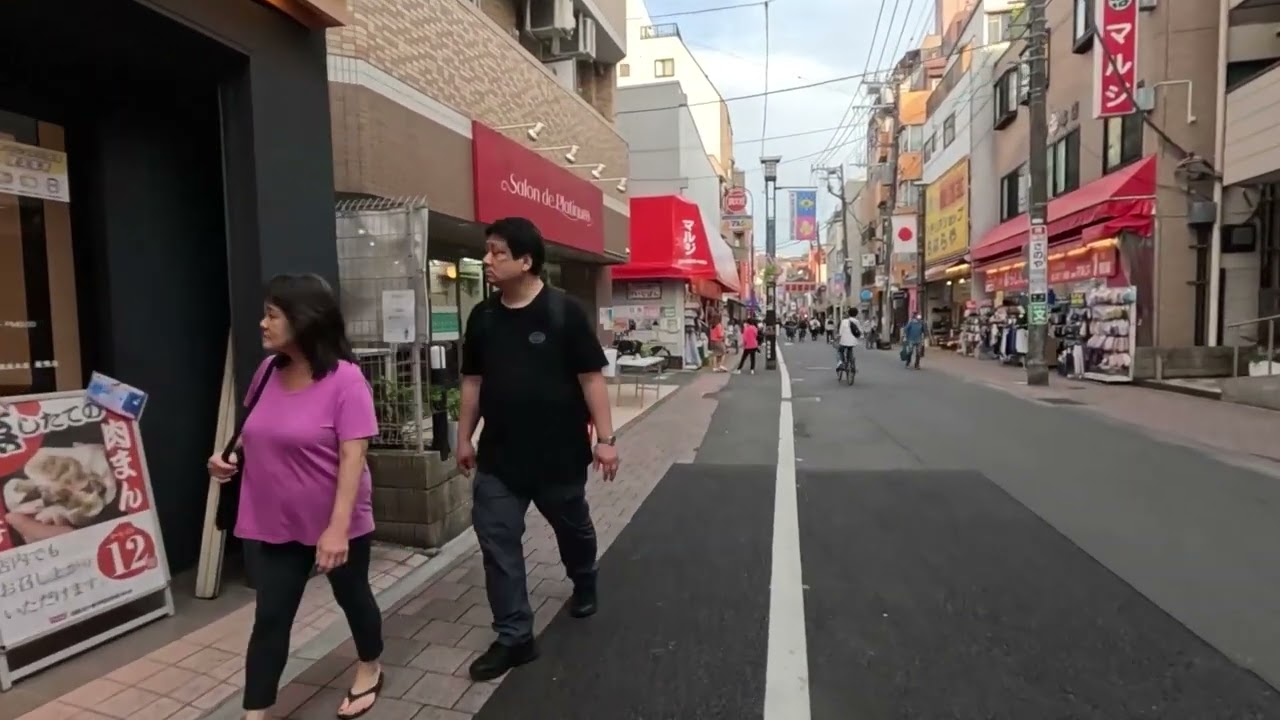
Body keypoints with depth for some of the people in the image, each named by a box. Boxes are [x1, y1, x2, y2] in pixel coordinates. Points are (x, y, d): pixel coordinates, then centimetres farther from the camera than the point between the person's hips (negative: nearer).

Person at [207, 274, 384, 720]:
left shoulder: (345, 379, -21)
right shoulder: (268, 371, -1)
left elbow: (353, 456, -23)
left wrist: (338, 527, -27)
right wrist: (232, 457, -1)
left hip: (335, 524, -4)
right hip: (271, 524, 5)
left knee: (352, 596, 18)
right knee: (270, 618, 10)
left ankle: (369, 670, 44)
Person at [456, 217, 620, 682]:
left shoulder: (564, 311, -12)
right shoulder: (482, 317, 2)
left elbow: (590, 378, -10)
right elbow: (473, 381, 10)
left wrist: (605, 438, -12)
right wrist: (465, 437, 12)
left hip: (559, 452, -3)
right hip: (499, 456, 4)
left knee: (572, 528, 19)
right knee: (497, 543, 3)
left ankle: (584, 585, 50)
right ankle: (514, 638, 18)